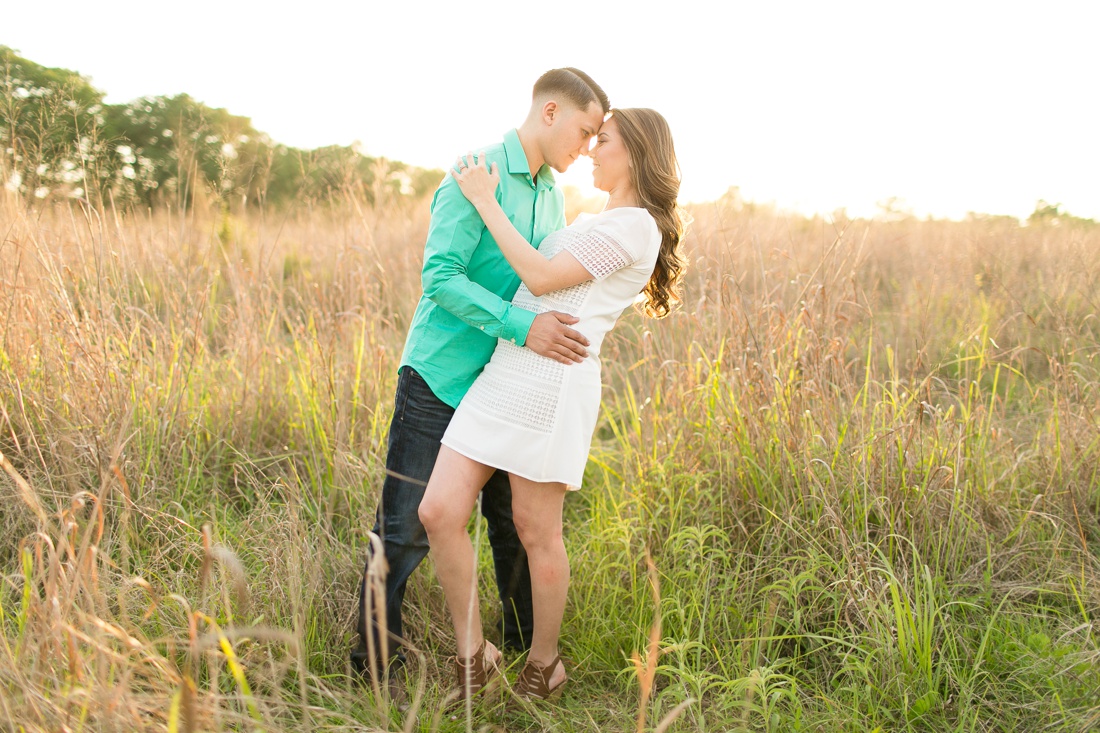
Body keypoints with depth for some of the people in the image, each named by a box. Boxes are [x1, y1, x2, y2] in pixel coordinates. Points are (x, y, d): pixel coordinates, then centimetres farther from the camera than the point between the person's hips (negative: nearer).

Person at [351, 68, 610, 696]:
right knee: (407, 527, -1)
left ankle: (527, 645, 28)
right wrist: (521, 327, -28)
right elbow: (440, 276, -20)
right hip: (441, 378, -7)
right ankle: (378, 661, 14)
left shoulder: (553, 197, 13)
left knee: (517, 520, 12)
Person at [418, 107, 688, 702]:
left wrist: (486, 202, -6)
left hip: (552, 382, -8)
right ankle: (472, 654, 14)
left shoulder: (634, 226, -5)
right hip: (503, 375, 9)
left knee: (536, 532, 3)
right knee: (439, 512, -1)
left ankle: (543, 664, 25)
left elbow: (543, 278, -12)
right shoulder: (593, 222, 24)